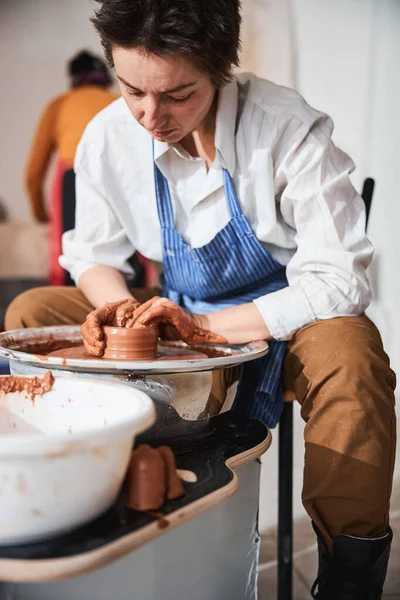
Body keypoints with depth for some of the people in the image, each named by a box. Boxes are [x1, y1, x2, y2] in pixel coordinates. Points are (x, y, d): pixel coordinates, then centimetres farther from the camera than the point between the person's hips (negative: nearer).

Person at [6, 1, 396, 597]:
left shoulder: (291, 130, -23)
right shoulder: (108, 136, -9)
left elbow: (338, 280, -24)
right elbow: (92, 251, 4)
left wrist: (204, 325, -30)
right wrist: (120, 304, -19)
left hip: (283, 320, -4)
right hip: (178, 314, 5)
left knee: (349, 354, -38)